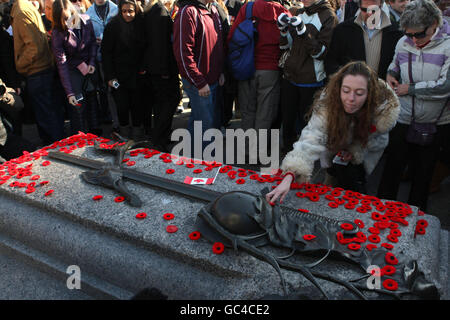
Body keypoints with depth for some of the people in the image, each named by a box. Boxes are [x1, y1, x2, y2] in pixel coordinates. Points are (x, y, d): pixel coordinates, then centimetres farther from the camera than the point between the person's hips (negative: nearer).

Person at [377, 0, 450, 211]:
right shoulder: (403, 43, -2)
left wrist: (410, 88, -15)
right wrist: (390, 75, -3)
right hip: (403, 120, 2)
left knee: (423, 170, 15)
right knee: (393, 165, 9)